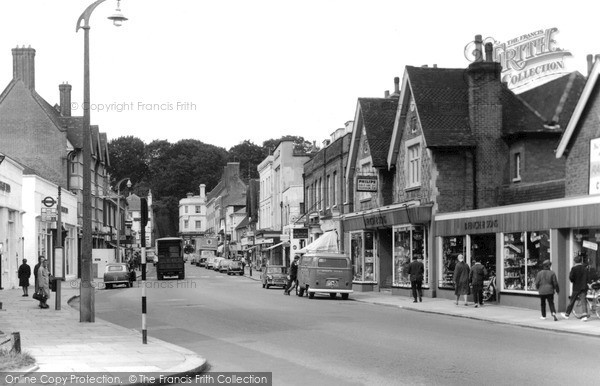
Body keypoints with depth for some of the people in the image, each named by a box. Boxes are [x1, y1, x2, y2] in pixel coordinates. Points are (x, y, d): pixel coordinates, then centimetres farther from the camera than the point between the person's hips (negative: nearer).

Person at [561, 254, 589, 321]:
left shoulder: (574, 268, -11)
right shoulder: (584, 268, 5)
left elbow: (571, 278, -16)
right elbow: (586, 278, 9)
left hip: (576, 288, -4)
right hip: (584, 287, 4)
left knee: (572, 301, 8)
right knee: (583, 301, 1)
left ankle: (567, 314, 20)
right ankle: (585, 315, -10)